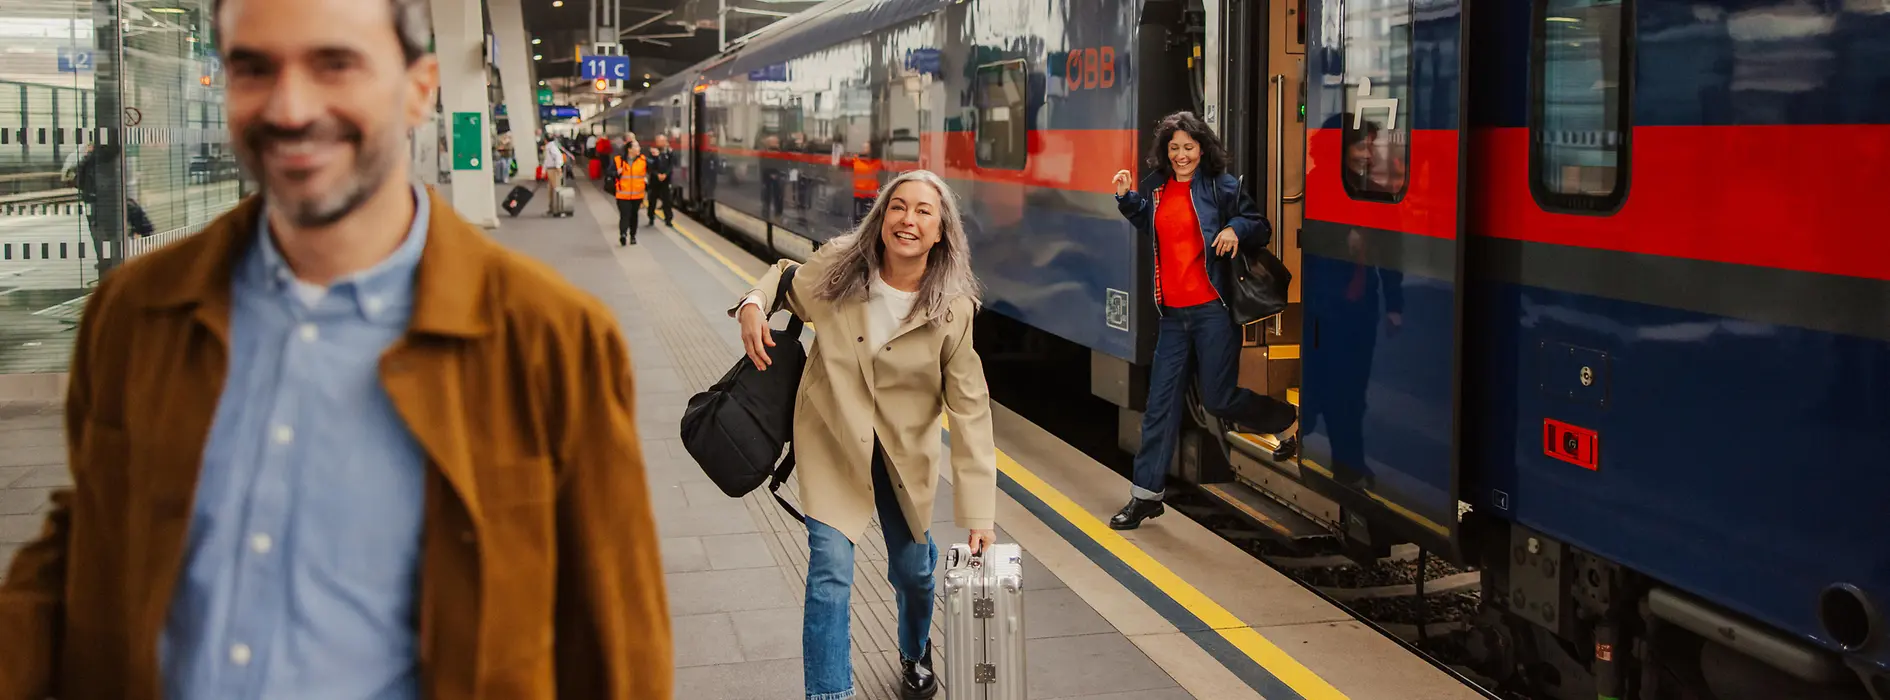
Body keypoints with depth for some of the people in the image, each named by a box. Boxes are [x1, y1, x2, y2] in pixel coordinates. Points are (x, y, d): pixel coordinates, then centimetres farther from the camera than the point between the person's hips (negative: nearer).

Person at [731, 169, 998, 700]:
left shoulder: (954, 309, -18)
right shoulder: (836, 267, -15)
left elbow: (970, 410, -18)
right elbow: (785, 279, 8)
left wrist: (979, 512, -21)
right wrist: (753, 306, -17)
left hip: (905, 452, 1)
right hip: (832, 442, -1)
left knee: (913, 568, 18)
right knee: (830, 573, -12)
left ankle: (916, 654, 52)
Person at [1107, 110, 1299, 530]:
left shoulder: (1221, 186, -5)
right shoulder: (1157, 188, 9)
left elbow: (1260, 228, 2)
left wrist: (1236, 229, -18)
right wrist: (1126, 198, 15)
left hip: (1213, 307, -5)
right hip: (1172, 310, 5)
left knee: (1218, 398, -1)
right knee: (1161, 402, 6)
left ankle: (1288, 421, 28)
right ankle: (1146, 495, 12)